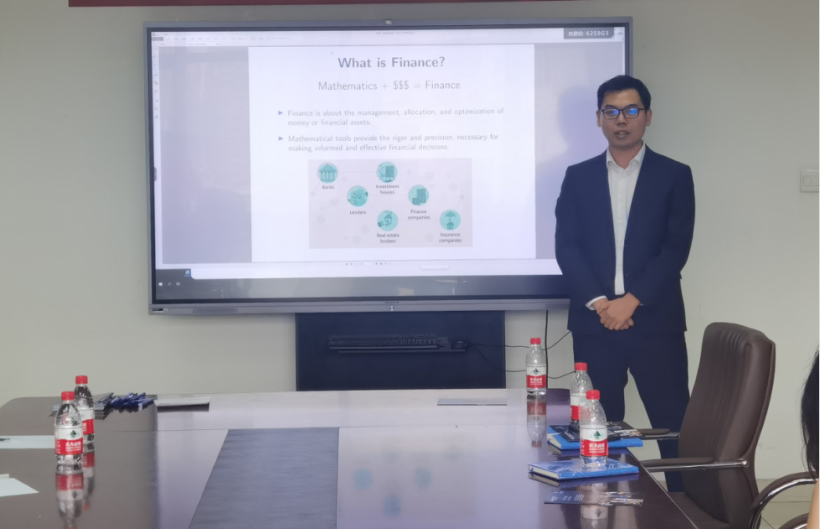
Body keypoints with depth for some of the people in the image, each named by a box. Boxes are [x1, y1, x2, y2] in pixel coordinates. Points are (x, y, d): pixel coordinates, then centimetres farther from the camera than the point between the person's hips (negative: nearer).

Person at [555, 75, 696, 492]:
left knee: (674, 423, -3)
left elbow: (676, 249, -4)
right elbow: (566, 246, 1)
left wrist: (631, 301, -13)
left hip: (654, 319, -2)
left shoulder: (674, 176, 4)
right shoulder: (578, 177, 9)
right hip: (594, 321, 2)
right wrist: (599, 302, -11)